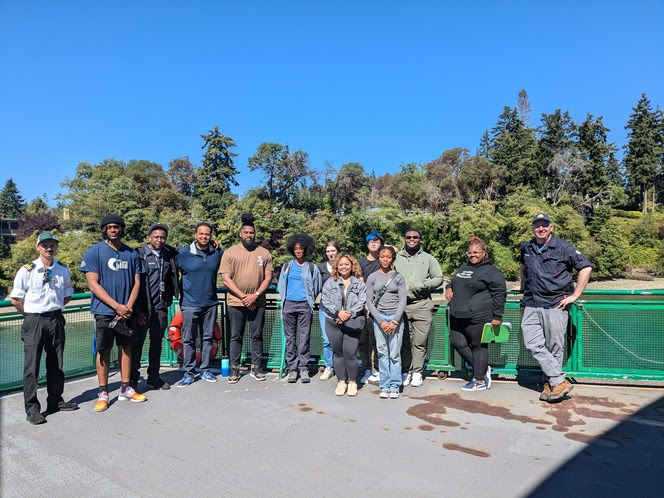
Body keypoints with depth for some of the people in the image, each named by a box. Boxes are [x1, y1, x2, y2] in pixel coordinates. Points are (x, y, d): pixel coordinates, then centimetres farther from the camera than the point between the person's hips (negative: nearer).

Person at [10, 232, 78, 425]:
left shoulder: (63, 270, 3)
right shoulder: (27, 270, -8)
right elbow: (15, 300, -3)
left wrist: (53, 308, 7)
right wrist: (32, 314, 3)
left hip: (56, 320, 4)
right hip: (34, 322, -4)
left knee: (56, 364, 13)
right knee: (32, 366, 0)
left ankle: (55, 401, 27)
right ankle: (32, 409, 10)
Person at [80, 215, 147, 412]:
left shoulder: (131, 253, 7)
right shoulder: (94, 252, -3)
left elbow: (136, 283, 6)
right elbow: (93, 284, -9)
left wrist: (128, 307, -8)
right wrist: (117, 306, -14)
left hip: (127, 311, 4)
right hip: (104, 311, -3)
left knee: (126, 347, 11)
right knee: (103, 351, 3)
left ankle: (126, 388, 22)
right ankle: (103, 393, 14)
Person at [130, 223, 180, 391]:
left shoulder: (170, 253, 8)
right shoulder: (139, 254, -7)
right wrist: (136, 309, -14)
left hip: (161, 308, 5)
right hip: (143, 308, -5)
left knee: (157, 343, 13)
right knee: (137, 343, 4)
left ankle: (154, 378, 25)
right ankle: (133, 379, 16)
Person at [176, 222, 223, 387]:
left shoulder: (218, 253, 2)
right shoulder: (183, 253, -5)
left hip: (210, 303, 3)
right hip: (190, 304, -3)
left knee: (208, 338, 11)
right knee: (189, 339, 4)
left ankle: (205, 370, 24)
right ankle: (188, 373, 16)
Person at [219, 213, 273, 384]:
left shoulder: (264, 253, 4)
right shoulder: (230, 252, 0)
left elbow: (268, 277, 1)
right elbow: (225, 279, -5)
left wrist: (255, 295, -12)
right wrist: (243, 296, -12)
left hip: (257, 303, 1)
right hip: (236, 302, -1)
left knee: (257, 336, 9)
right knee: (236, 336, 8)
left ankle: (256, 368, 21)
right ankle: (234, 369, 19)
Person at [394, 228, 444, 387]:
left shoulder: (428, 258, 10)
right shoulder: (396, 258, 11)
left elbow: (439, 278, 5)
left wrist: (423, 285, -10)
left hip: (422, 305, -1)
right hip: (401, 304, 1)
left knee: (420, 342, 1)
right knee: (404, 341, 6)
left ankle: (417, 372, 12)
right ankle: (406, 371, 17)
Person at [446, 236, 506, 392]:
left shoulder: (491, 272, -5)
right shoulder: (463, 267, 17)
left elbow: (500, 294, -7)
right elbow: (455, 281, 35)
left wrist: (497, 316, -9)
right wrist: (449, 287, 12)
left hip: (478, 317, -8)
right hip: (458, 316, 8)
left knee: (478, 346, 1)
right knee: (457, 342, 7)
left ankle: (480, 381, 15)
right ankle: (482, 369, 25)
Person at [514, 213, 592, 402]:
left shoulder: (563, 248, -2)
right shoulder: (526, 248, 12)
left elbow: (586, 267, -2)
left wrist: (574, 295, -5)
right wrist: (522, 285, 31)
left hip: (555, 305, -4)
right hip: (531, 305, 4)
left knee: (554, 348, 3)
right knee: (533, 344, -6)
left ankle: (552, 383, 16)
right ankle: (560, 382, 0)